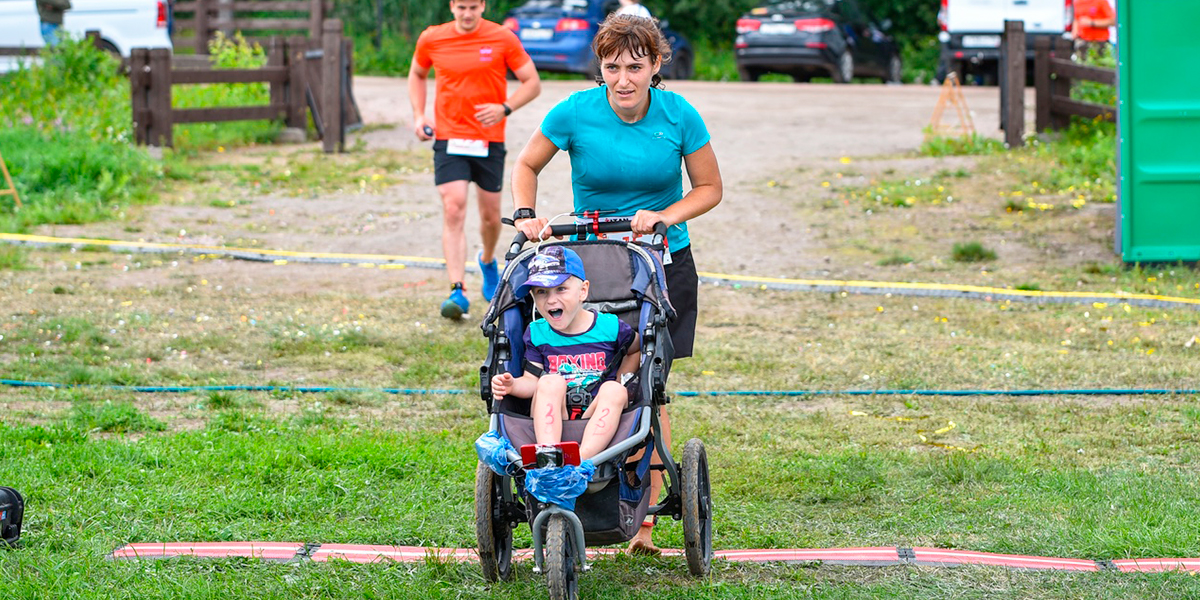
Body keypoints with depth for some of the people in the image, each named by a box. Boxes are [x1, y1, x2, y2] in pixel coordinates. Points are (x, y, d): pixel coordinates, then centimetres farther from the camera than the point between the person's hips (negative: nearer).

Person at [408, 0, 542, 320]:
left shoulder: (503, 39, -5)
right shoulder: (431, 39, 0)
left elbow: (532, 83, -1)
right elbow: (417, 74, 20)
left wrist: (504, 108, -18)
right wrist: (418, 115, 6)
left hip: (489, 140, 0)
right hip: (449, 138, 0)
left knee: (490, 215, 11)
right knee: (453, 211, -15)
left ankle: (488, 261, 45)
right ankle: (458, 292, -19)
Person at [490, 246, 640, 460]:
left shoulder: (609, 327, 4)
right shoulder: (537, 333, 8)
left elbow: (636, 348, 22)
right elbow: (532, 381, 6)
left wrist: (621, 382, 9)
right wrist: (512, 385, -15)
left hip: (597, 420, -1)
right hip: (551, 422, 1)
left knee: (614, 391, -30)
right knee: (551, 382, -27)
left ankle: (582, 460, -51)